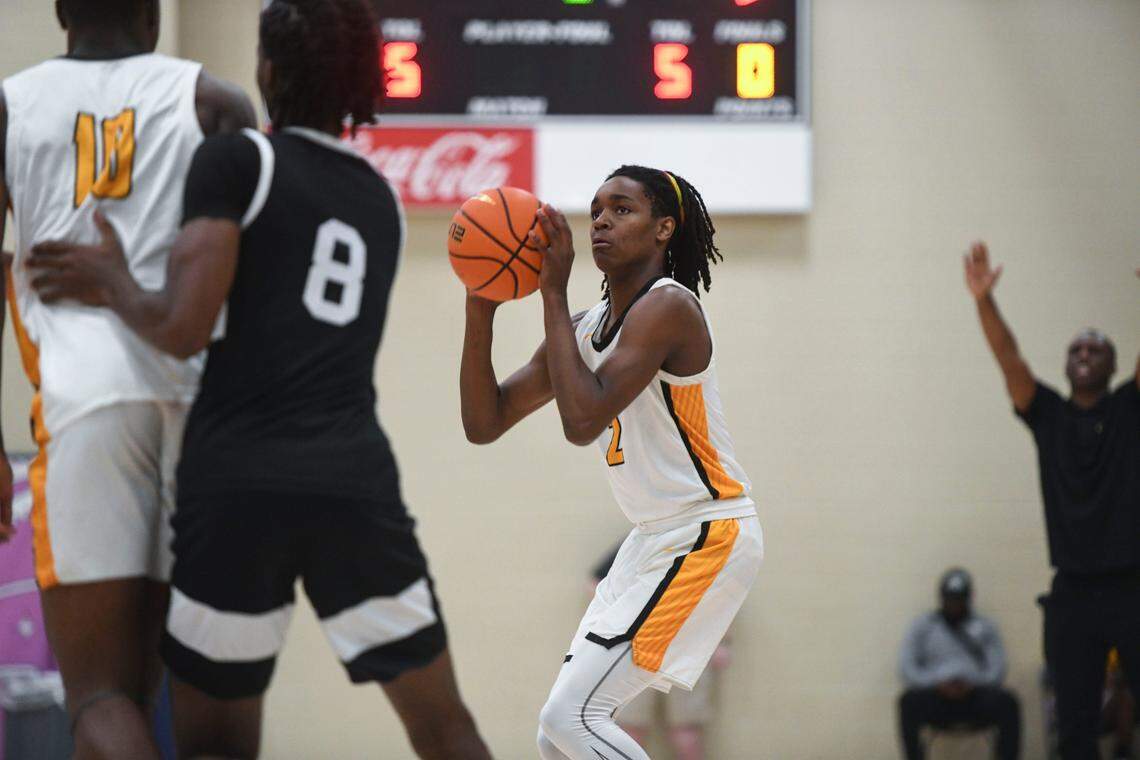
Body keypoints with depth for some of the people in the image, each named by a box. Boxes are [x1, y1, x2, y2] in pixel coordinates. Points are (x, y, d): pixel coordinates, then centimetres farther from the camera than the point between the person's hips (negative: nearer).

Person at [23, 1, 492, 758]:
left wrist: (112, 281, 10)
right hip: (355, 479, 4)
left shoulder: (236, 161, -1)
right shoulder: (382, 201, 19)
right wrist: (118, 293, 35)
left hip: (238, 480, -4)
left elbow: (183, 329, -10)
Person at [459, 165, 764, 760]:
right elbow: (483, 423, 8)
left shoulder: (668, 306, -16)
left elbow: (583, 420, -28)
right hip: (654, 540, 10)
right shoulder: (583, 329, 11)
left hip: (706, 536, -10)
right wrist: (480, 310, -4)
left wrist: (553, 294, -22)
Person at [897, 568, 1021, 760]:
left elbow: (997, 669, 6)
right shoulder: (924, 625, 15)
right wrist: (938, 684, -14)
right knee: (909, 701, -35)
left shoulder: (985, 627, 18)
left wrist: (972, 685, -15)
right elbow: (906, 667, 4)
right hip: (936, 697, -1)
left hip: (975, 694, 1)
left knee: (1007, 702, -32)